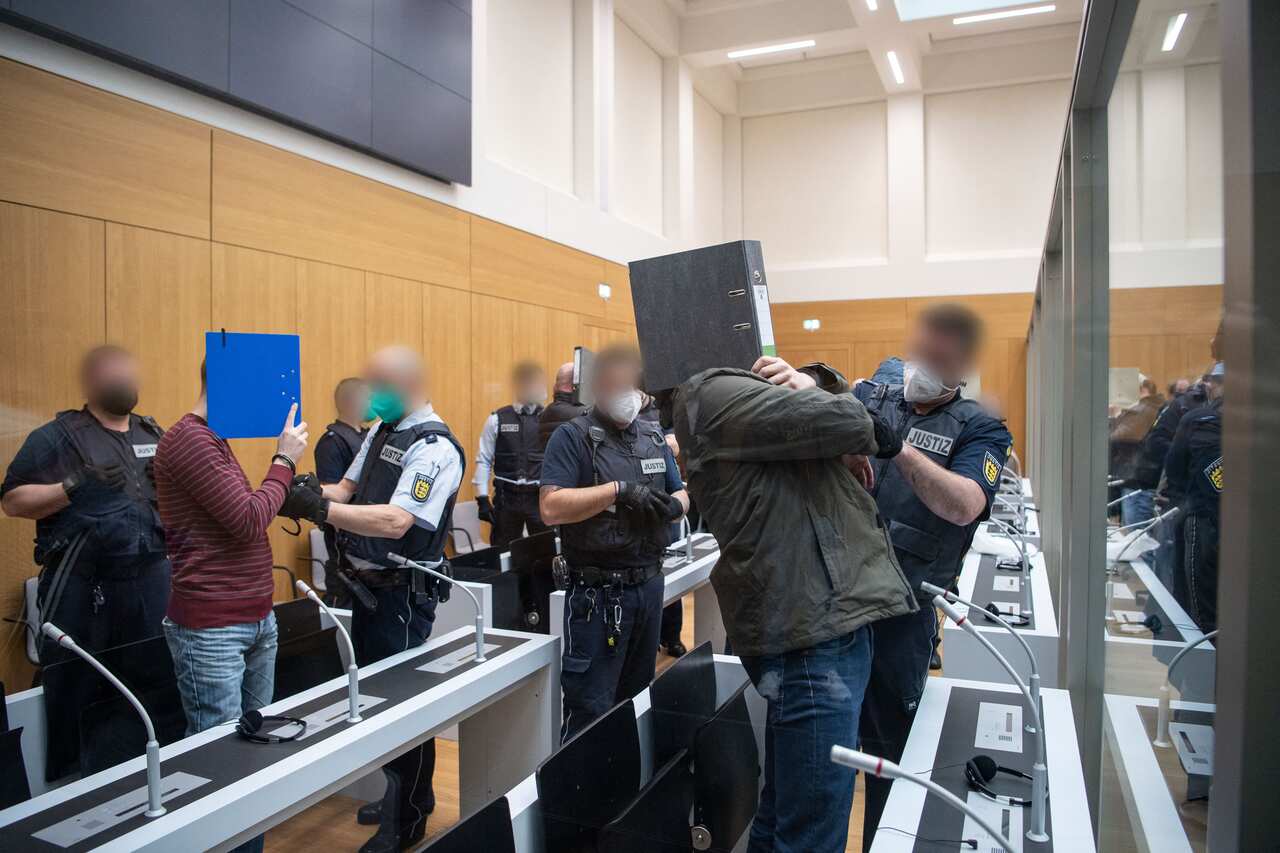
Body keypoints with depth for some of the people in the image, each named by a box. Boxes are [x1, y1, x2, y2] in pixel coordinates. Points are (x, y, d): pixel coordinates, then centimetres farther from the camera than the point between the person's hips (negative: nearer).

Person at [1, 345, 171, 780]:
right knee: (76, 692, 4)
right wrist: (75, 488, -20)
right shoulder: (57, 436, -2)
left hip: (151, 580, 5)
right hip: (82, 586, -4)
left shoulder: (154, 435, 13)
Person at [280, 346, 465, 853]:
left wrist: (320, 509, -29)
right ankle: (397, 795, 40)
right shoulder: (380, 431, 9)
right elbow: (349, 488, 12)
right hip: (368, 586, 9)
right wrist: (312, 493, -8)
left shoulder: (433, 447, -20)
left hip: (402, 595, -9)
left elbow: (395, 522, -29)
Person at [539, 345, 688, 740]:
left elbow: (681, 495, 14)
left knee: (638, 700, 20)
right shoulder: (572, 437, -8)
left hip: (649, 585, 7)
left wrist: (673, 506, -9)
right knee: (589, 711, -1)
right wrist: (619, 490, -25)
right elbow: (551, 508, -19)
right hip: (598, 593, -6)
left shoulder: (654, 436, 11)